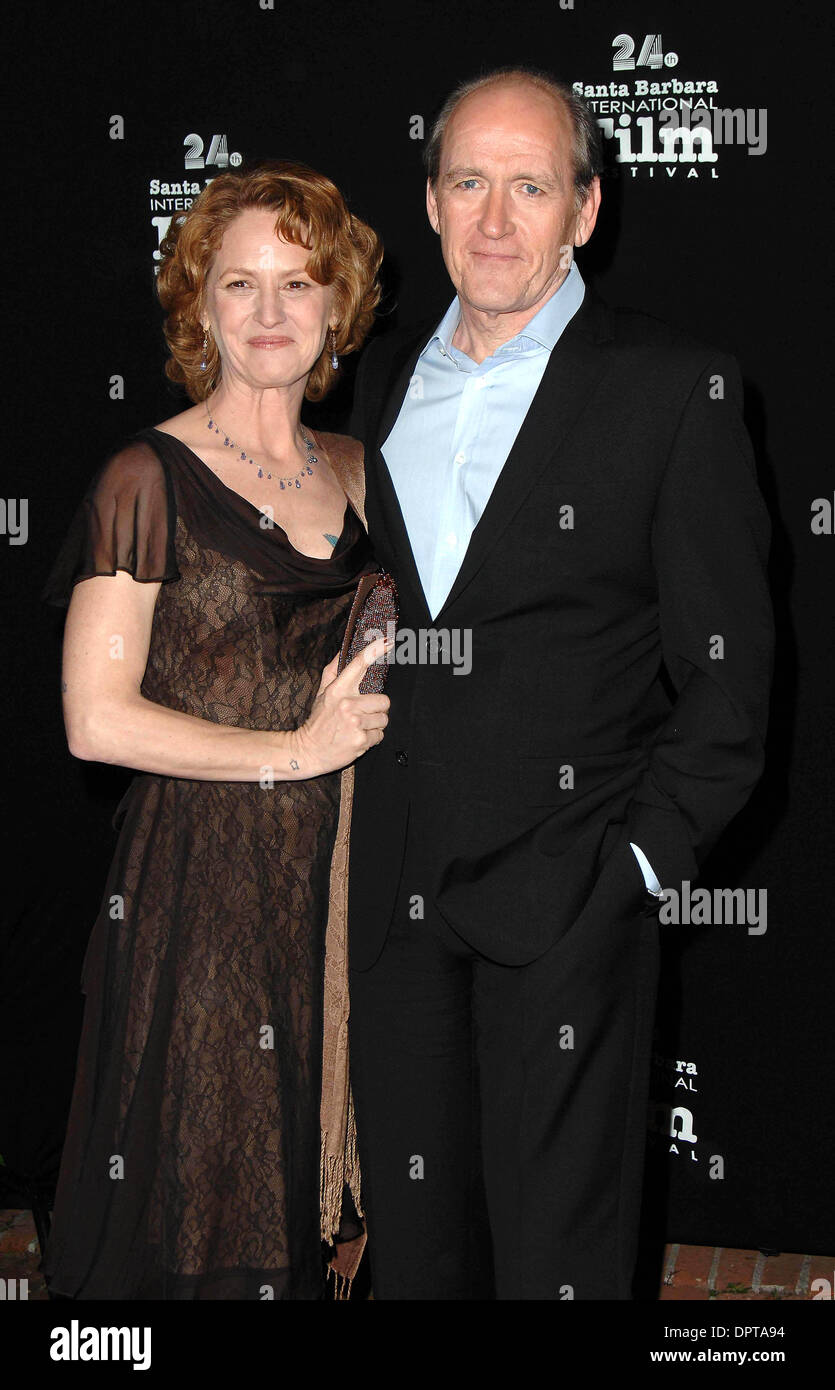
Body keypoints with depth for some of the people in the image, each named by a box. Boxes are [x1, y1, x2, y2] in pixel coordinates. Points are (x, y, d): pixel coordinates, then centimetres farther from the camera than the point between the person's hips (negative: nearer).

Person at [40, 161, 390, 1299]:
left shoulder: (353, 471, 9)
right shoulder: (152, 479, -8)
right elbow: (96, 719, -14)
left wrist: (373, 704, 2)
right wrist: (299, 749, -12)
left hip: (335, 878, 5)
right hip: (198, 888, -5)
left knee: (315, 1185, 14)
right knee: (197, 1213, 6)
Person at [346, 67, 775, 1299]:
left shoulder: (673, 388, -4)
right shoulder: (381, 381, 11)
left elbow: (726, 667, -5)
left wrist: (644, 859, -10)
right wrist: (349, 820, 10)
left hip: (566, 900, -4)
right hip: (392, 895, 5)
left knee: (556, 1252, 4)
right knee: (412, 1241, 15)